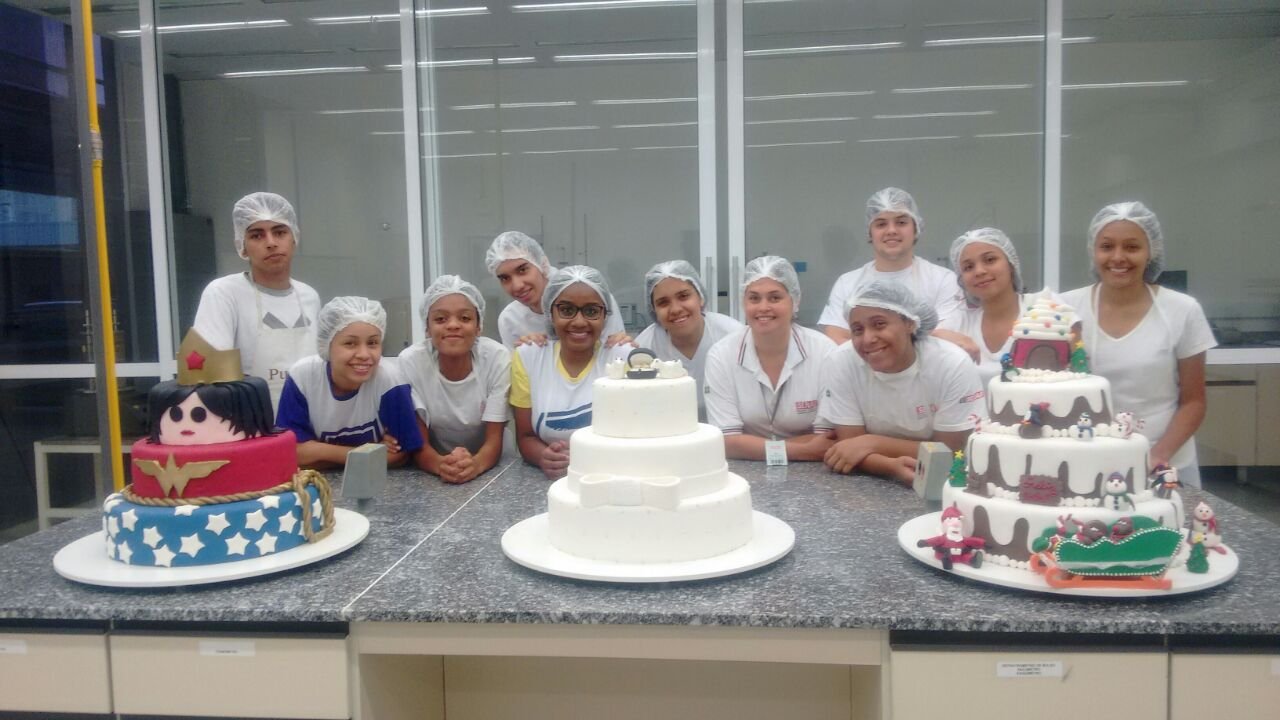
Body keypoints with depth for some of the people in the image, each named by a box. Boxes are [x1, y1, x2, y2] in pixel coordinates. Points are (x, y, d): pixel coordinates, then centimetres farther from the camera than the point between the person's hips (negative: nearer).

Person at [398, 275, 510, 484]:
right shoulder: (410, 361, -13)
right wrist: (440, 464, -34)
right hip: (436, 474, 0)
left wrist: (476, 464, -35)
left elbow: (494, 440, -15)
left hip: (489, 469, 0)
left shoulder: (498, 357, -14)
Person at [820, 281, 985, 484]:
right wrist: (894, 467, -32)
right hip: (873, 484, 2)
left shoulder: (954, 365, -18)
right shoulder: (841, 363, -14)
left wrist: (873, 442, -20)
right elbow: (850, 445, -13)